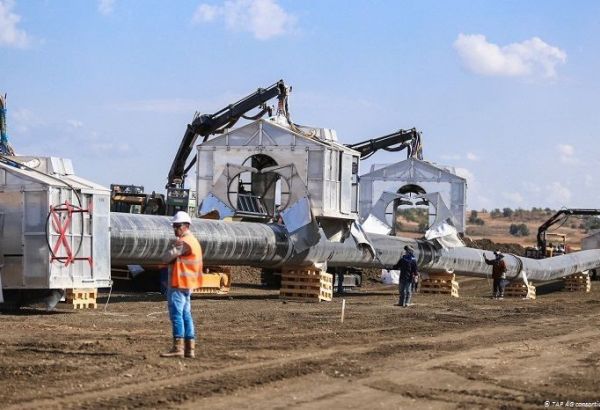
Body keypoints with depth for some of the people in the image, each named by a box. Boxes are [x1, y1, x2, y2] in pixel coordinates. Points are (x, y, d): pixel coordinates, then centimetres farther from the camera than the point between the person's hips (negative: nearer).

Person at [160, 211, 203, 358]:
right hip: (187, 285, 10)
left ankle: (178, 347, -14)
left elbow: (166, 258, -15)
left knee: (176, 314, -10)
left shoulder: (183, 242, -15)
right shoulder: (193, 241, 19)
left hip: (178, 284, -10)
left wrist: (173, 245, 0)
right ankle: (189, 348, 10)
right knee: (186, 314, 10)